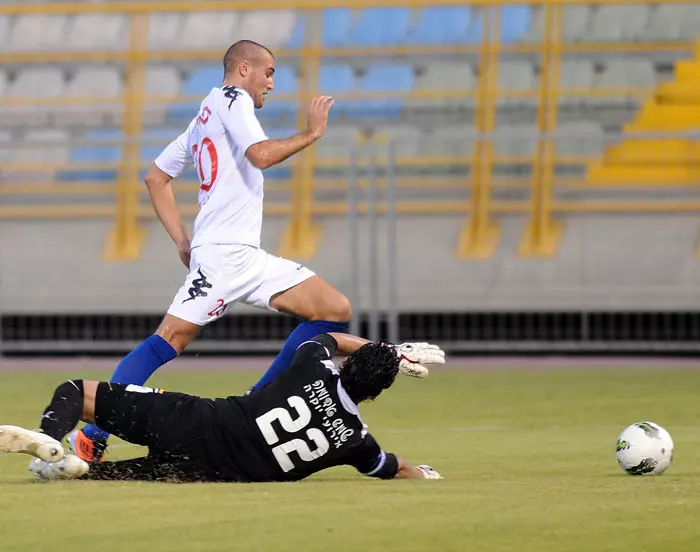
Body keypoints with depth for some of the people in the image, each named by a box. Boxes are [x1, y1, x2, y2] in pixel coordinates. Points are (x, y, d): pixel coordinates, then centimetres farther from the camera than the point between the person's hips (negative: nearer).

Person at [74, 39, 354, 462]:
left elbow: (156, 177, 27)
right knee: (170, 340, -15)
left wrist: (182, 240, 22)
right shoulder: (231, 98, -1)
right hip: (224, 252, -9)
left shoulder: (205, 119, 25)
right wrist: (311, 133, -5)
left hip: (249, 258, 9)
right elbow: (261, 155, -18)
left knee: (336, 311, 4)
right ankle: (92, 435, -16)